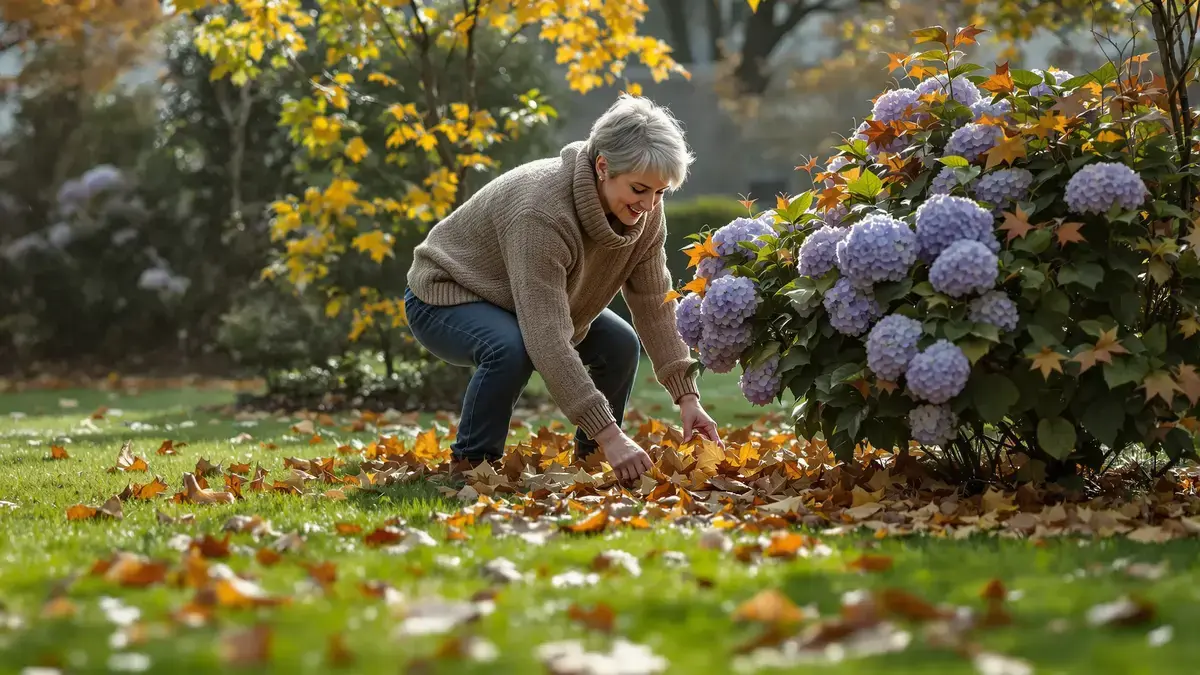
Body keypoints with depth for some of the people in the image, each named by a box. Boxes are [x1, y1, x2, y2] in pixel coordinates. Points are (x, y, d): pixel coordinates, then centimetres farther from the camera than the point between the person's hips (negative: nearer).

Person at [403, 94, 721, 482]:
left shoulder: (645, 211, -17)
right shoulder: (542, 211, -39)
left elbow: (655, 308, -10)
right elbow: (547, 340, -43)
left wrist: (686, 396, -19)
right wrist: (608, 434, -46)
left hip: (526, 299, 8)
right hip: (444, 298, -7)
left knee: (621, 344, -7)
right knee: (512, 348, -36)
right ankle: (470, 466, -17)